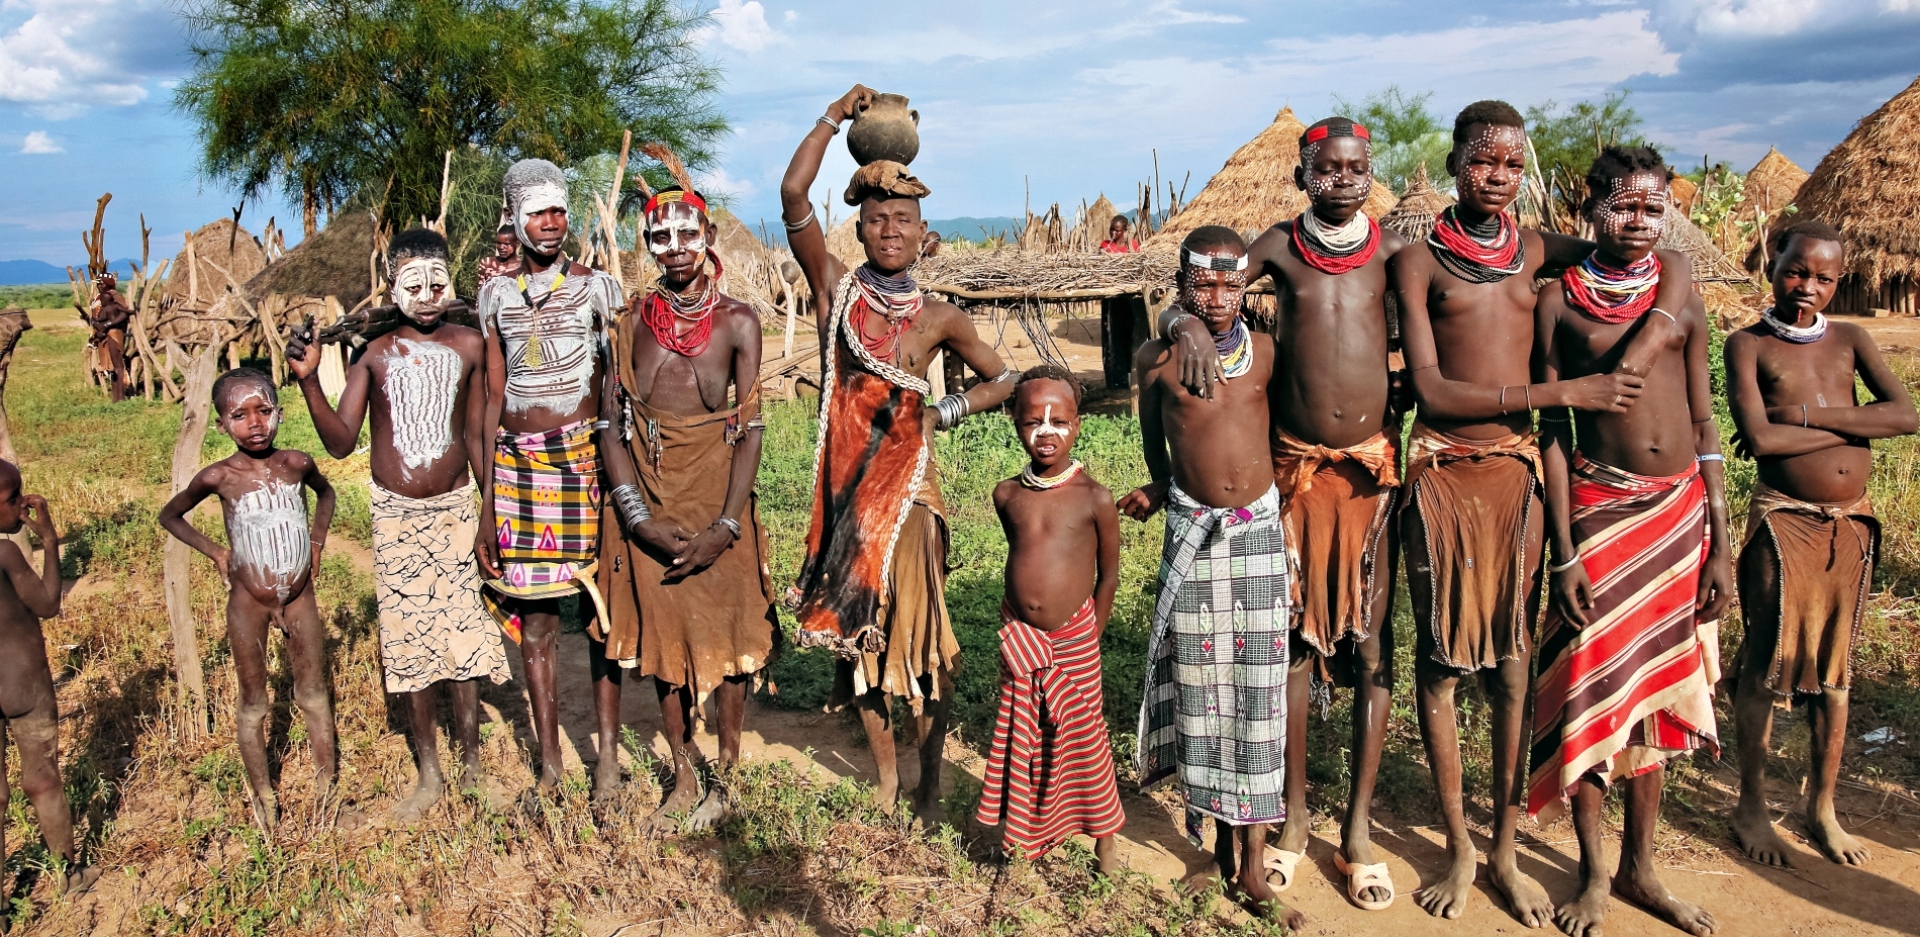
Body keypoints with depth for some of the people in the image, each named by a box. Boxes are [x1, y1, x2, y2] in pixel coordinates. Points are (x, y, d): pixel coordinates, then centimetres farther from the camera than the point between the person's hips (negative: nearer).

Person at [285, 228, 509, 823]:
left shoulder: (468, 345, 1)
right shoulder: (376, 353, 0)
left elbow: (476, 434, 7)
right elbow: (341, 443, -3)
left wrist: (492, 511, 8)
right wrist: (308, 380, -16)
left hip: (454, 509, 0)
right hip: (395, 516, 1)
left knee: (462, 637, -1)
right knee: (409, 641, 6)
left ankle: (472, 769, 16)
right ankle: (428, 777, 19)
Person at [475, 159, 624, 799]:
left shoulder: (598, 287, 4)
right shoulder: (496, 295, 9)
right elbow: (492, 399, 9)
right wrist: (485, 504, 5)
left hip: (587, 458, -2)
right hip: (519, 462, 2)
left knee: (600, 607, 0)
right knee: (533, 616, 5)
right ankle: (549, 764, 17)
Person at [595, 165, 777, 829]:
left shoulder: (738, 323, -4)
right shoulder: (633, 321, 2)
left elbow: (750, 429, -8)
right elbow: (611, 426, -2)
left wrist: (726, 526, -16)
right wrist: (640, 518, -12)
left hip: (716, 499, -2)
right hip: (646, 503, 2)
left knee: (726, 629, 4)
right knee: (663, 632, 9)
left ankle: (727, 768, 19)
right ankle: (684, 776, 22)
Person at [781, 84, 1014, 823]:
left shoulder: (939, 317, 3)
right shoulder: (836, 290, 1)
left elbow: (1003, 382, 12)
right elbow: (793, 195, -9)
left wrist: (944, 413, -4)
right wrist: (835, 116, -6)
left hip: (908, 486, -1)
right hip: (845, 485, 1)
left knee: (919, 638, 1)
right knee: (855, 634, 10)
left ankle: (929, 781, 16)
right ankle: (885, 773, 26)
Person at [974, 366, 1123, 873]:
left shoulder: (1094, 498, -11)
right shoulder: (1007, 495, -1)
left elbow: (1109, 573, -1)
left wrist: (1090, 635, 1)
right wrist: (1020, 622, 12)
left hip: (1074, 640, -3)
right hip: (1020, 640, 3)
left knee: (1084, 738, 9)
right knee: (1019, 741, 11)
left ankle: (1104, 838, 29)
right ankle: (1021, 843, 26)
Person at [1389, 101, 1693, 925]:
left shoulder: (1537, 251, 8)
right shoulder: (1418, 260, -1)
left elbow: (1674, 270, 10)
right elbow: (1431, 391, -11)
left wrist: (1630, 362, -6)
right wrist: (1565, 392, -13)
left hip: (1517, 469, 3)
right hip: (1444, 471, -3)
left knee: (1513, 663, 6)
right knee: (1439, 660, 3)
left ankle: (1506, 851, 19)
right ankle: (1459, 847, 17)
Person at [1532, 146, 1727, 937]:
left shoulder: (1682, 299, 8)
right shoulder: (1559, 301, -1)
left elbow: (1705, 427, 9)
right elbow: (1552, 429, -3)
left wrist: (1720, 546, 4)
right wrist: (1564, 552, -8)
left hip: (1681, 508, 4)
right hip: (1599, 507, -3)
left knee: (1659, 691, 11)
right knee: (1589, 687, 0)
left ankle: (1638, 868, 26)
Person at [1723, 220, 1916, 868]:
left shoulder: (1850, 340, 8)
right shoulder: (1749, 345, -3)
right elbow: (1759, 437, -17)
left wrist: (1808, 413, -15)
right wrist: (1853, 428, -9)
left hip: (1851, 524, 4)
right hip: (1784, 522, -4)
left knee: (1834, 668, 12)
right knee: (1768, 664, 1)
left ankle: (1822, 809, 24)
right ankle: (1752, 805, 16)